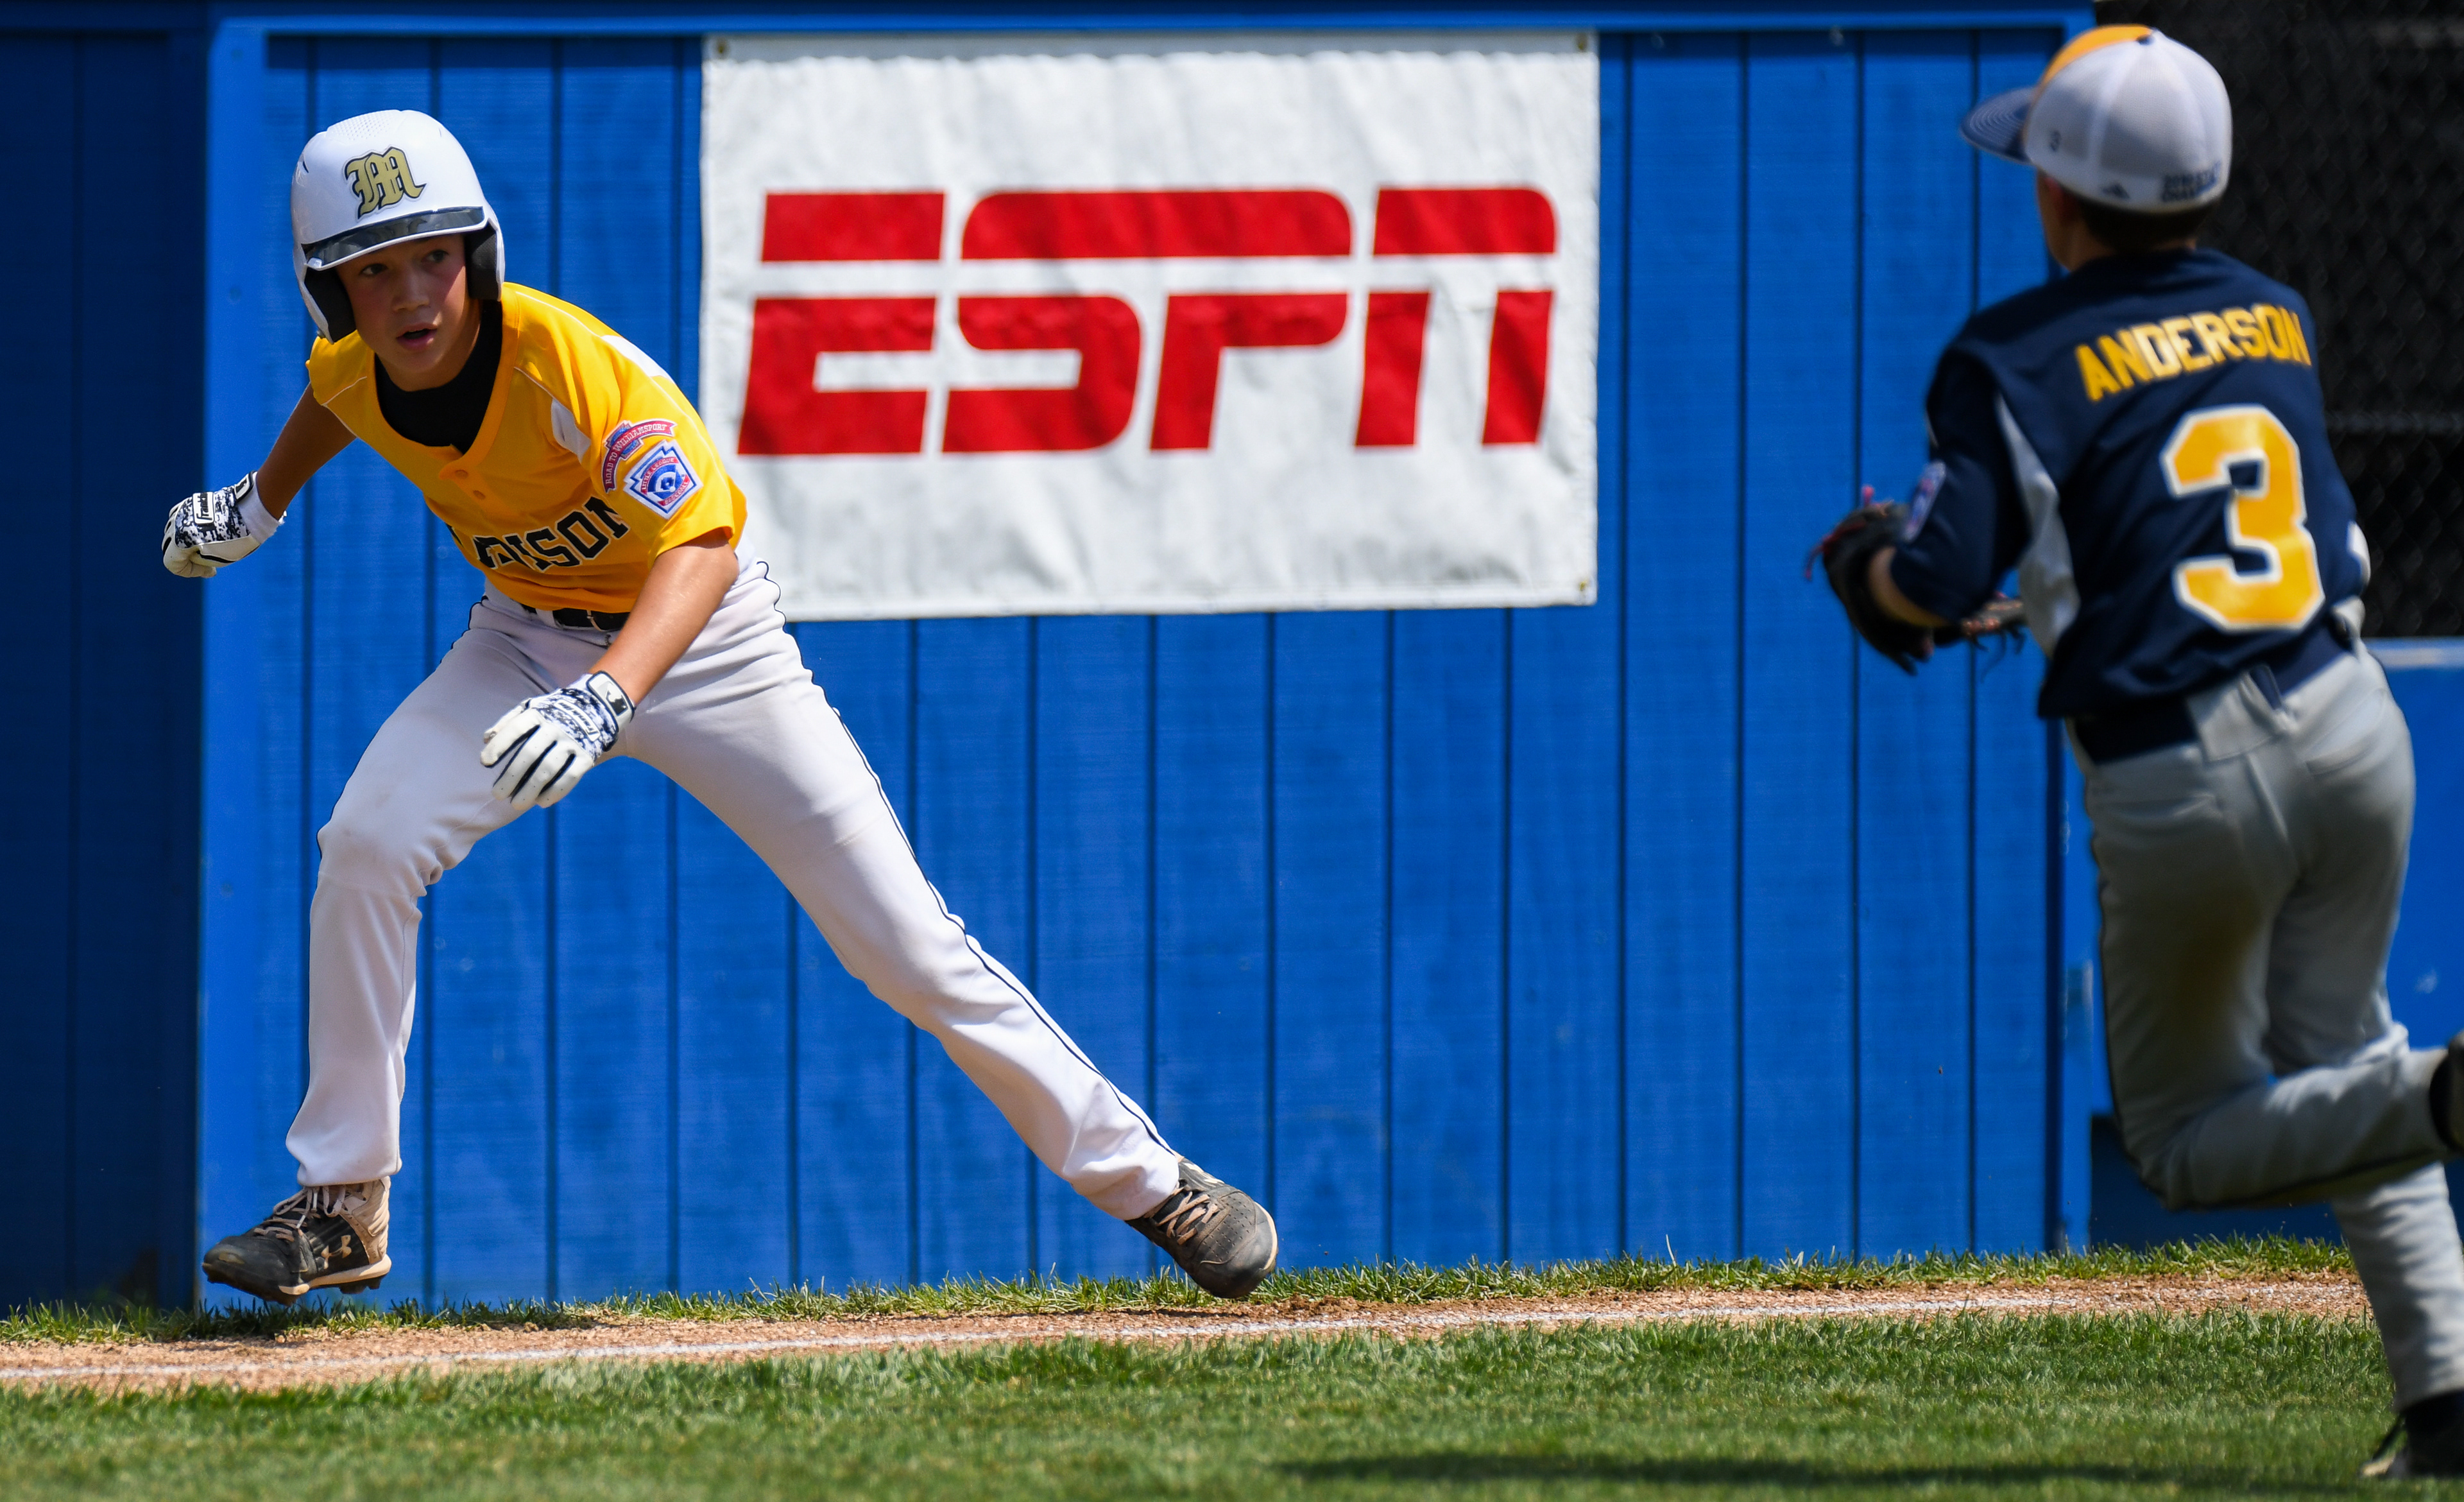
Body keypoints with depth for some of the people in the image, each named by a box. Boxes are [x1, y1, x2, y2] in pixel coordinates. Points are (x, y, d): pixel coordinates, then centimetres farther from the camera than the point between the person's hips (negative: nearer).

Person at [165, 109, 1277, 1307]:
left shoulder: (573, 366, -35)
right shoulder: (351, 371, -15)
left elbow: (703, 544, -48)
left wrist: (605, 701, -62)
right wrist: (257, 506, 23)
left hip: (704, 642, -5)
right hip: (532, 642, 5)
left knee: (903, 940, -7)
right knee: (367, 849, -18)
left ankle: (1146, 1179, 6)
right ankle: (342, 1208, -6)